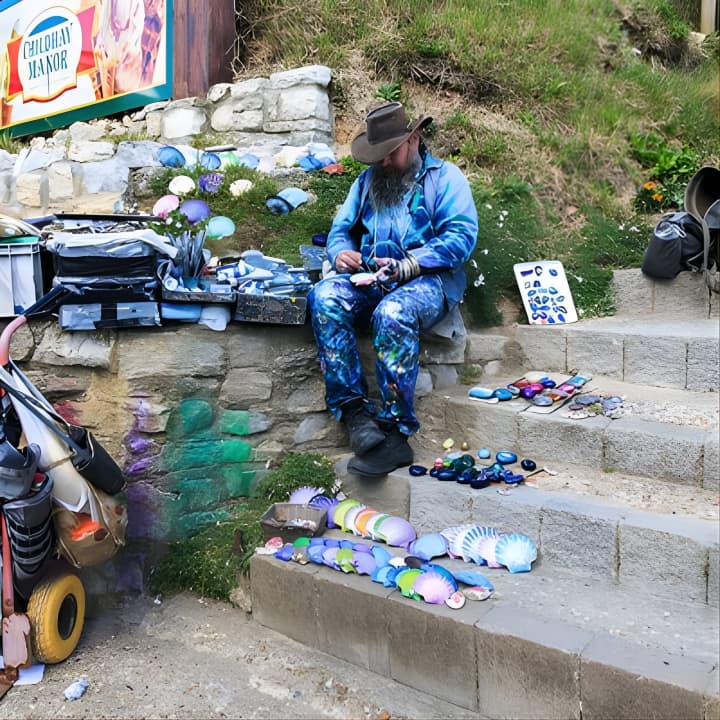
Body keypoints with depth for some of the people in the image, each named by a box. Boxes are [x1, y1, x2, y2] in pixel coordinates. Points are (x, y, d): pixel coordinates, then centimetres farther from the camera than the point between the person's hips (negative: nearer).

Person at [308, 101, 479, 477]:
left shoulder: (445, 176, 7)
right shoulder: (367, 180, 25)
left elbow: (462, 235, -7)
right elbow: (340, 229, 21)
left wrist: (406, 265, -18)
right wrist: (340, 253, -5)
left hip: (427, 279, -5)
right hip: (370, 278, 5)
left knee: (393, 313, -38)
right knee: (324, 297, -27)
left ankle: (395, 431, -31)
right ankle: (354, 411, -27)